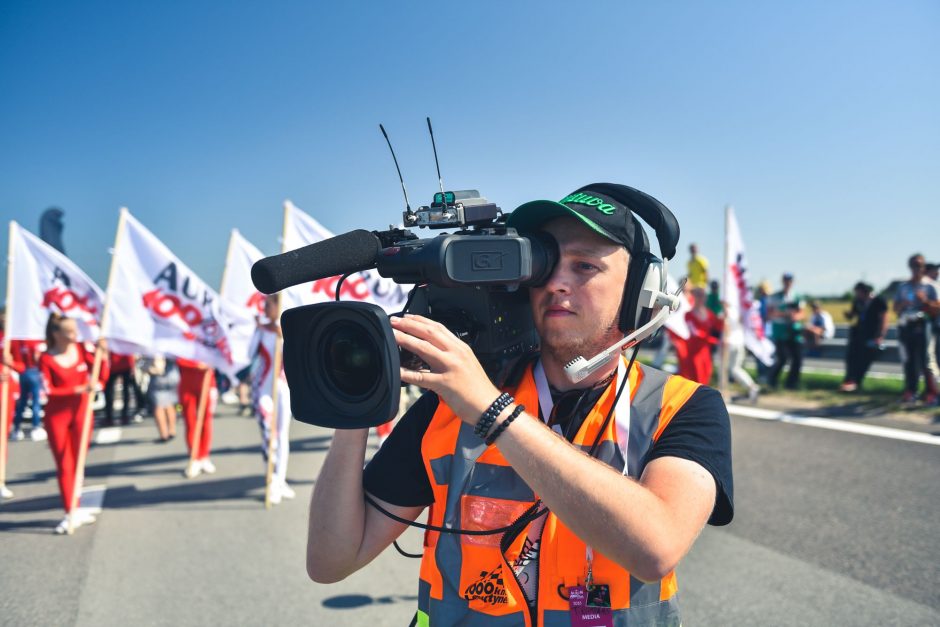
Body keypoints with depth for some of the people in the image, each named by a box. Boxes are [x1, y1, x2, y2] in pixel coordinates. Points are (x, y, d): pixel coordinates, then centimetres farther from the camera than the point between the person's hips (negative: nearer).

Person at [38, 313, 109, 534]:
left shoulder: (82, 350, -2)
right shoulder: (46, 358, -11)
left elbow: (102, 378, -2)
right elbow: (49, 390, -16)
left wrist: (103, 355, -16)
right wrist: (79, 390, -24)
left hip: (81, 413, 3)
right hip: (56, 417, -3)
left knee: (77, 463, 11)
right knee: (64, 466, 1)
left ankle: (75, 510, 23)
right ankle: (70, 514, 7)